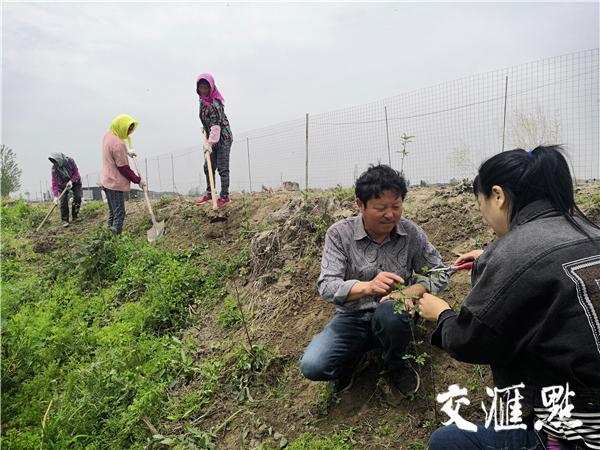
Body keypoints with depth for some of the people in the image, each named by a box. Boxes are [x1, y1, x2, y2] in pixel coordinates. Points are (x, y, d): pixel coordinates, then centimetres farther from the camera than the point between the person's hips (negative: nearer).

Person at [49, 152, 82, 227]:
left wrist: (71, 181, -29)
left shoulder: (70, 161, -24)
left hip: (74, 181, 1)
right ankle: (64, 220, -8)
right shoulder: (54, 169, -23)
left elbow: (76, 173, -14)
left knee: (77, 197, -11)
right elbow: (54, 183, -24)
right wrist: (55, 196, -31)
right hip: (63, 184, 0)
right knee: (63, 201, -13)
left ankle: (74, 217, 3)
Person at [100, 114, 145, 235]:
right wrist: (138, 180, -9)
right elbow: (124, 169, -19)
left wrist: (127, 152, 15)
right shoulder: (118, 144, -24)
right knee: (119, 214, -2)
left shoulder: (108, 135, 5)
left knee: (112, 212, 18)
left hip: (106, 181, 10)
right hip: (116, 184, -10)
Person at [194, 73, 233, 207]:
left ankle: (224, 196, 2)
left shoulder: (215, 103, -21)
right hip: (212, 139, 9)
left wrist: (211, 142, -32)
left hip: (223, 138, -9)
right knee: (208, 167, 12)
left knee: (222, 168, -6)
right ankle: (209, 194, 23)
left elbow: (216, 125, -28)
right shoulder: (203, 100, 7)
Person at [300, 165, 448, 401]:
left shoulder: (412, 232, -6)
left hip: (393, 314, 1)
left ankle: (395, 367, -2)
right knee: (312, 366, -24)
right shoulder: (339, 233, -11)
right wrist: (367, 286, -38)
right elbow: (326, 286, -18)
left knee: (390, 312, -37)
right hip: (352, 318, 0)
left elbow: (438, 274, 1)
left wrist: (410, 292, -21)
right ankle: (352, 357, 12)